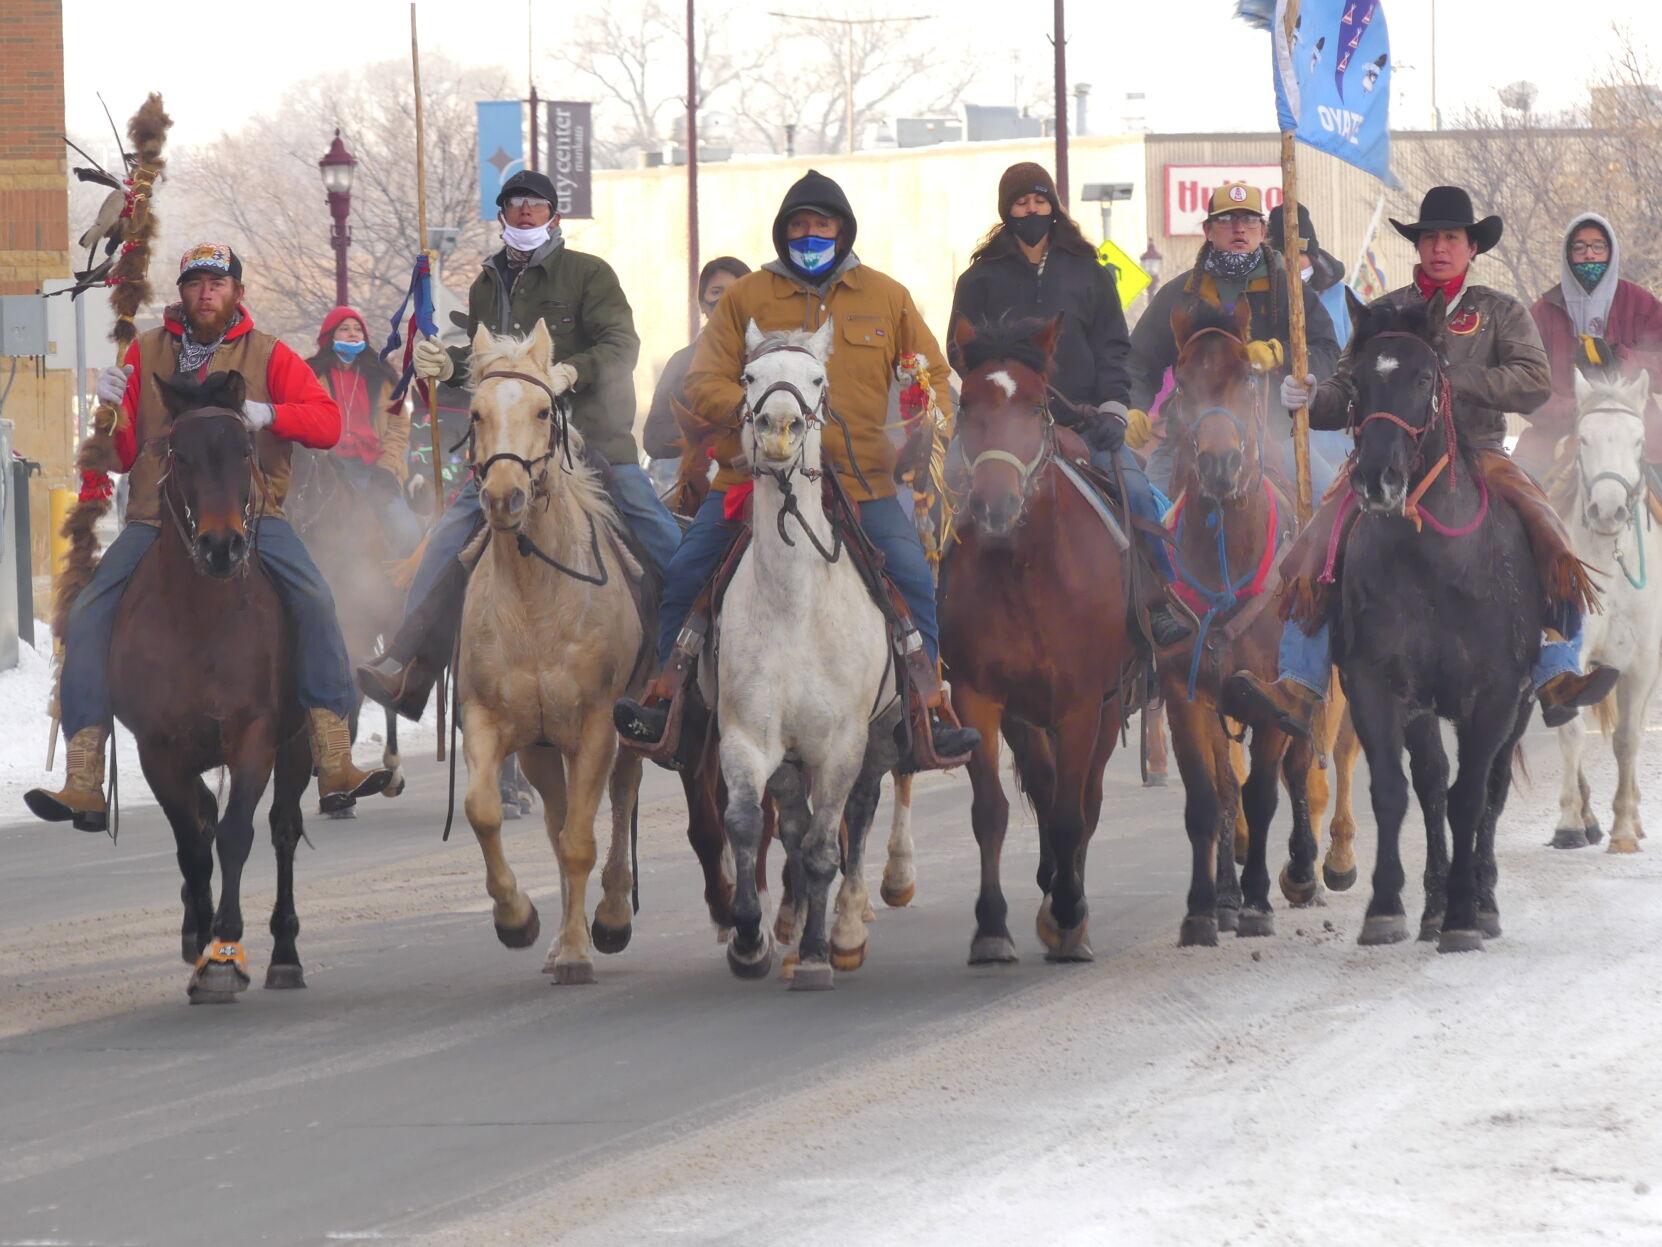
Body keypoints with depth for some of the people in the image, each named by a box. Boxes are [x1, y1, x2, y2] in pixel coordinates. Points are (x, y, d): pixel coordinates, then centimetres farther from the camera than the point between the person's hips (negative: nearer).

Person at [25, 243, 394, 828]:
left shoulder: (268, 356, 6)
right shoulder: (146, 353, 11)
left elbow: (326, 422, -5)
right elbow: (124, 456, 12)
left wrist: (267, 414, -23)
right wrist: (113, 410, -10)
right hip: (156, 516, 2)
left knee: (313, 599, -25)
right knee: (88, 613, -16)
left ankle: (335, 766, -23)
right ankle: (84, 784, -15)